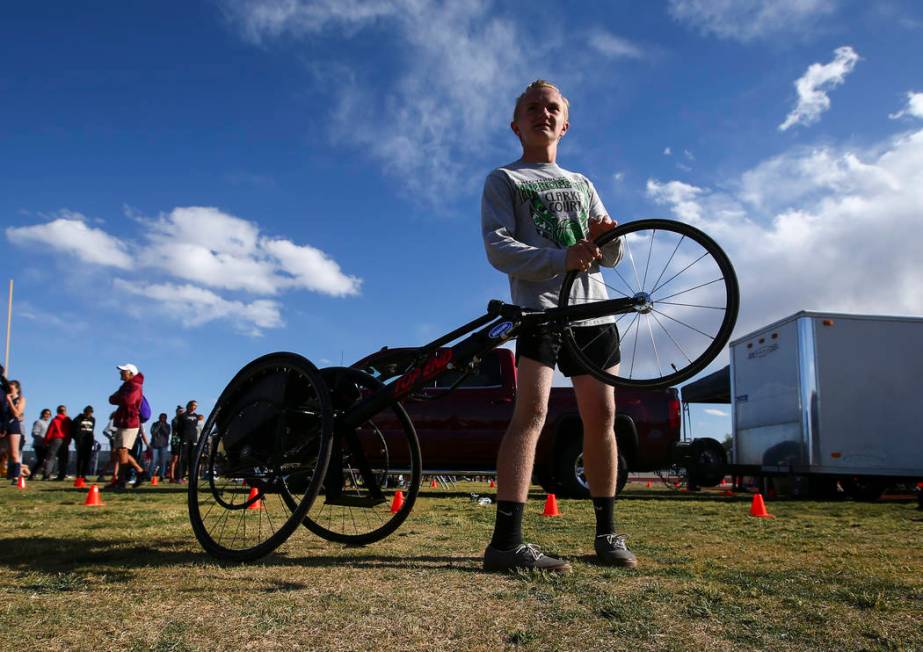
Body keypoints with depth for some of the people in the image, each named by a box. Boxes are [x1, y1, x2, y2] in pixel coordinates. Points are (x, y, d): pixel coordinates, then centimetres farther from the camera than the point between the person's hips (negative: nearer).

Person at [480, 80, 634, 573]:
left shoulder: (582, 184, 25)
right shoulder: (503, 180, 10)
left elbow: (611, 257, 18)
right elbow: (497, 247, -7)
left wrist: (609, 237, -7)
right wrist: (560, 259, -23)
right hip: (540, 306, -5)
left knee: (601, 417, 2)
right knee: (532, 411, -20)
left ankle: (606, 531, 13)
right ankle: (506, 541, -24)